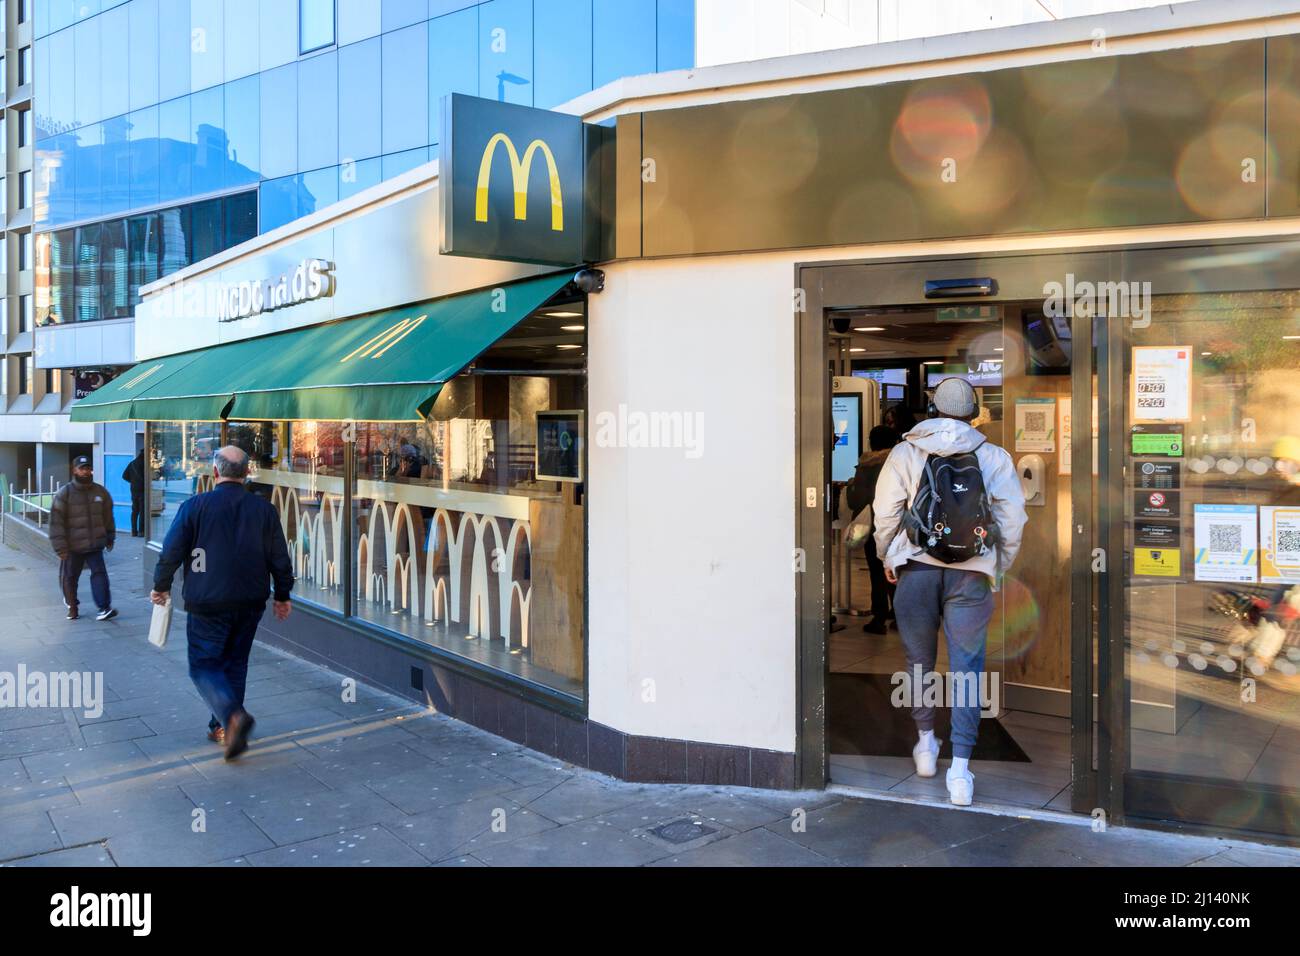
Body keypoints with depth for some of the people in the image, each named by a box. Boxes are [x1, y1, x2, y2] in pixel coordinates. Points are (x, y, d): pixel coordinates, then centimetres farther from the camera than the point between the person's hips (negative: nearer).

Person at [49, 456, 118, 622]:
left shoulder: (101, 491, 3)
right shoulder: (64, 493, -8)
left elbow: (108, 517, 12)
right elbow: (56, 522, -10)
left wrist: (110, 538, 14)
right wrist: (60, 547, -14)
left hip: (95, 544, 1)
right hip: (72, 546, -1)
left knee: (99, 573, -9)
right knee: (70, 577, 12)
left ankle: (104, 608, -10)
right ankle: (72, 606, 32)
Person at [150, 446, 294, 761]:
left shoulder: (194, 506, -9)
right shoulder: (264, 509, 0)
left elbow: (171, 553, -5)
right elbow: (279, 558, 4)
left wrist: (161, 587, 12)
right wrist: (282, 595, 16)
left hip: (208, 604, -4)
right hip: (250, 604, 4)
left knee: (204, 665, 5)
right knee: (235, 663, 16)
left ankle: (232, 715, -18)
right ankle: (222, 728, 22)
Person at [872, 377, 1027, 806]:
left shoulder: (904, 453, 1)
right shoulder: (995, 457, 2)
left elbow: (885, 513, 1)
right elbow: (1013, 517, 2)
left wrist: (887, 558, 16)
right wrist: (999, 568, 15)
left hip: (916, 568, 0)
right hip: (972, 575, 0)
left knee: (919, 659, 17)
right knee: (967, 668, 3)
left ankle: (926, 742, 32)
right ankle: (960, 768, 0)